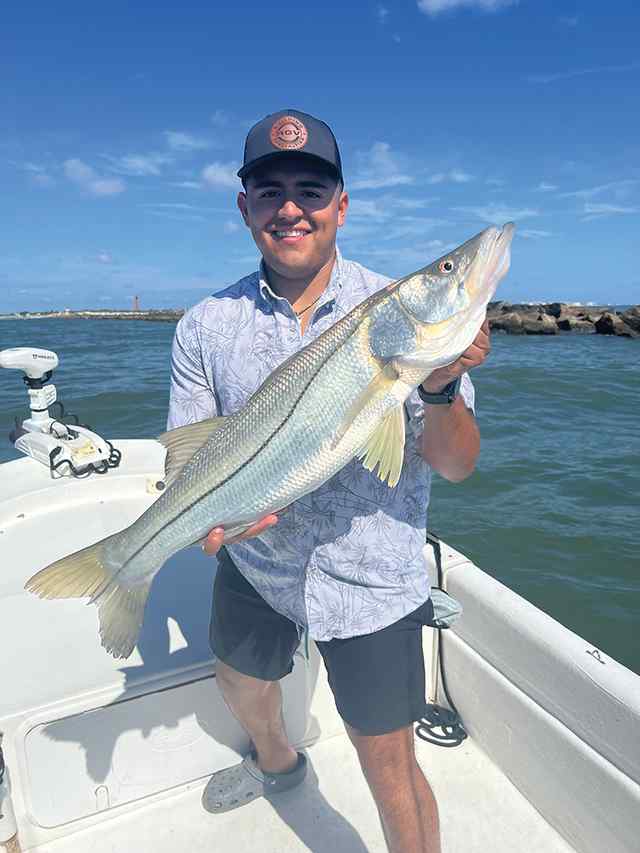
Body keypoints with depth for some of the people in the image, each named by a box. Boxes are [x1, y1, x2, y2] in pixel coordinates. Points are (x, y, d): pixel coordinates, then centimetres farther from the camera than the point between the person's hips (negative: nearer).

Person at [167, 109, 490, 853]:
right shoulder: (205, 327, -8)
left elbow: (456, 466, -14)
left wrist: (440, 387, -35)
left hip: (371, 578, -3)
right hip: (254, 562, 5)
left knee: (388, 765, 5)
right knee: (241, 686, 30)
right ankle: (277, 764, 66)